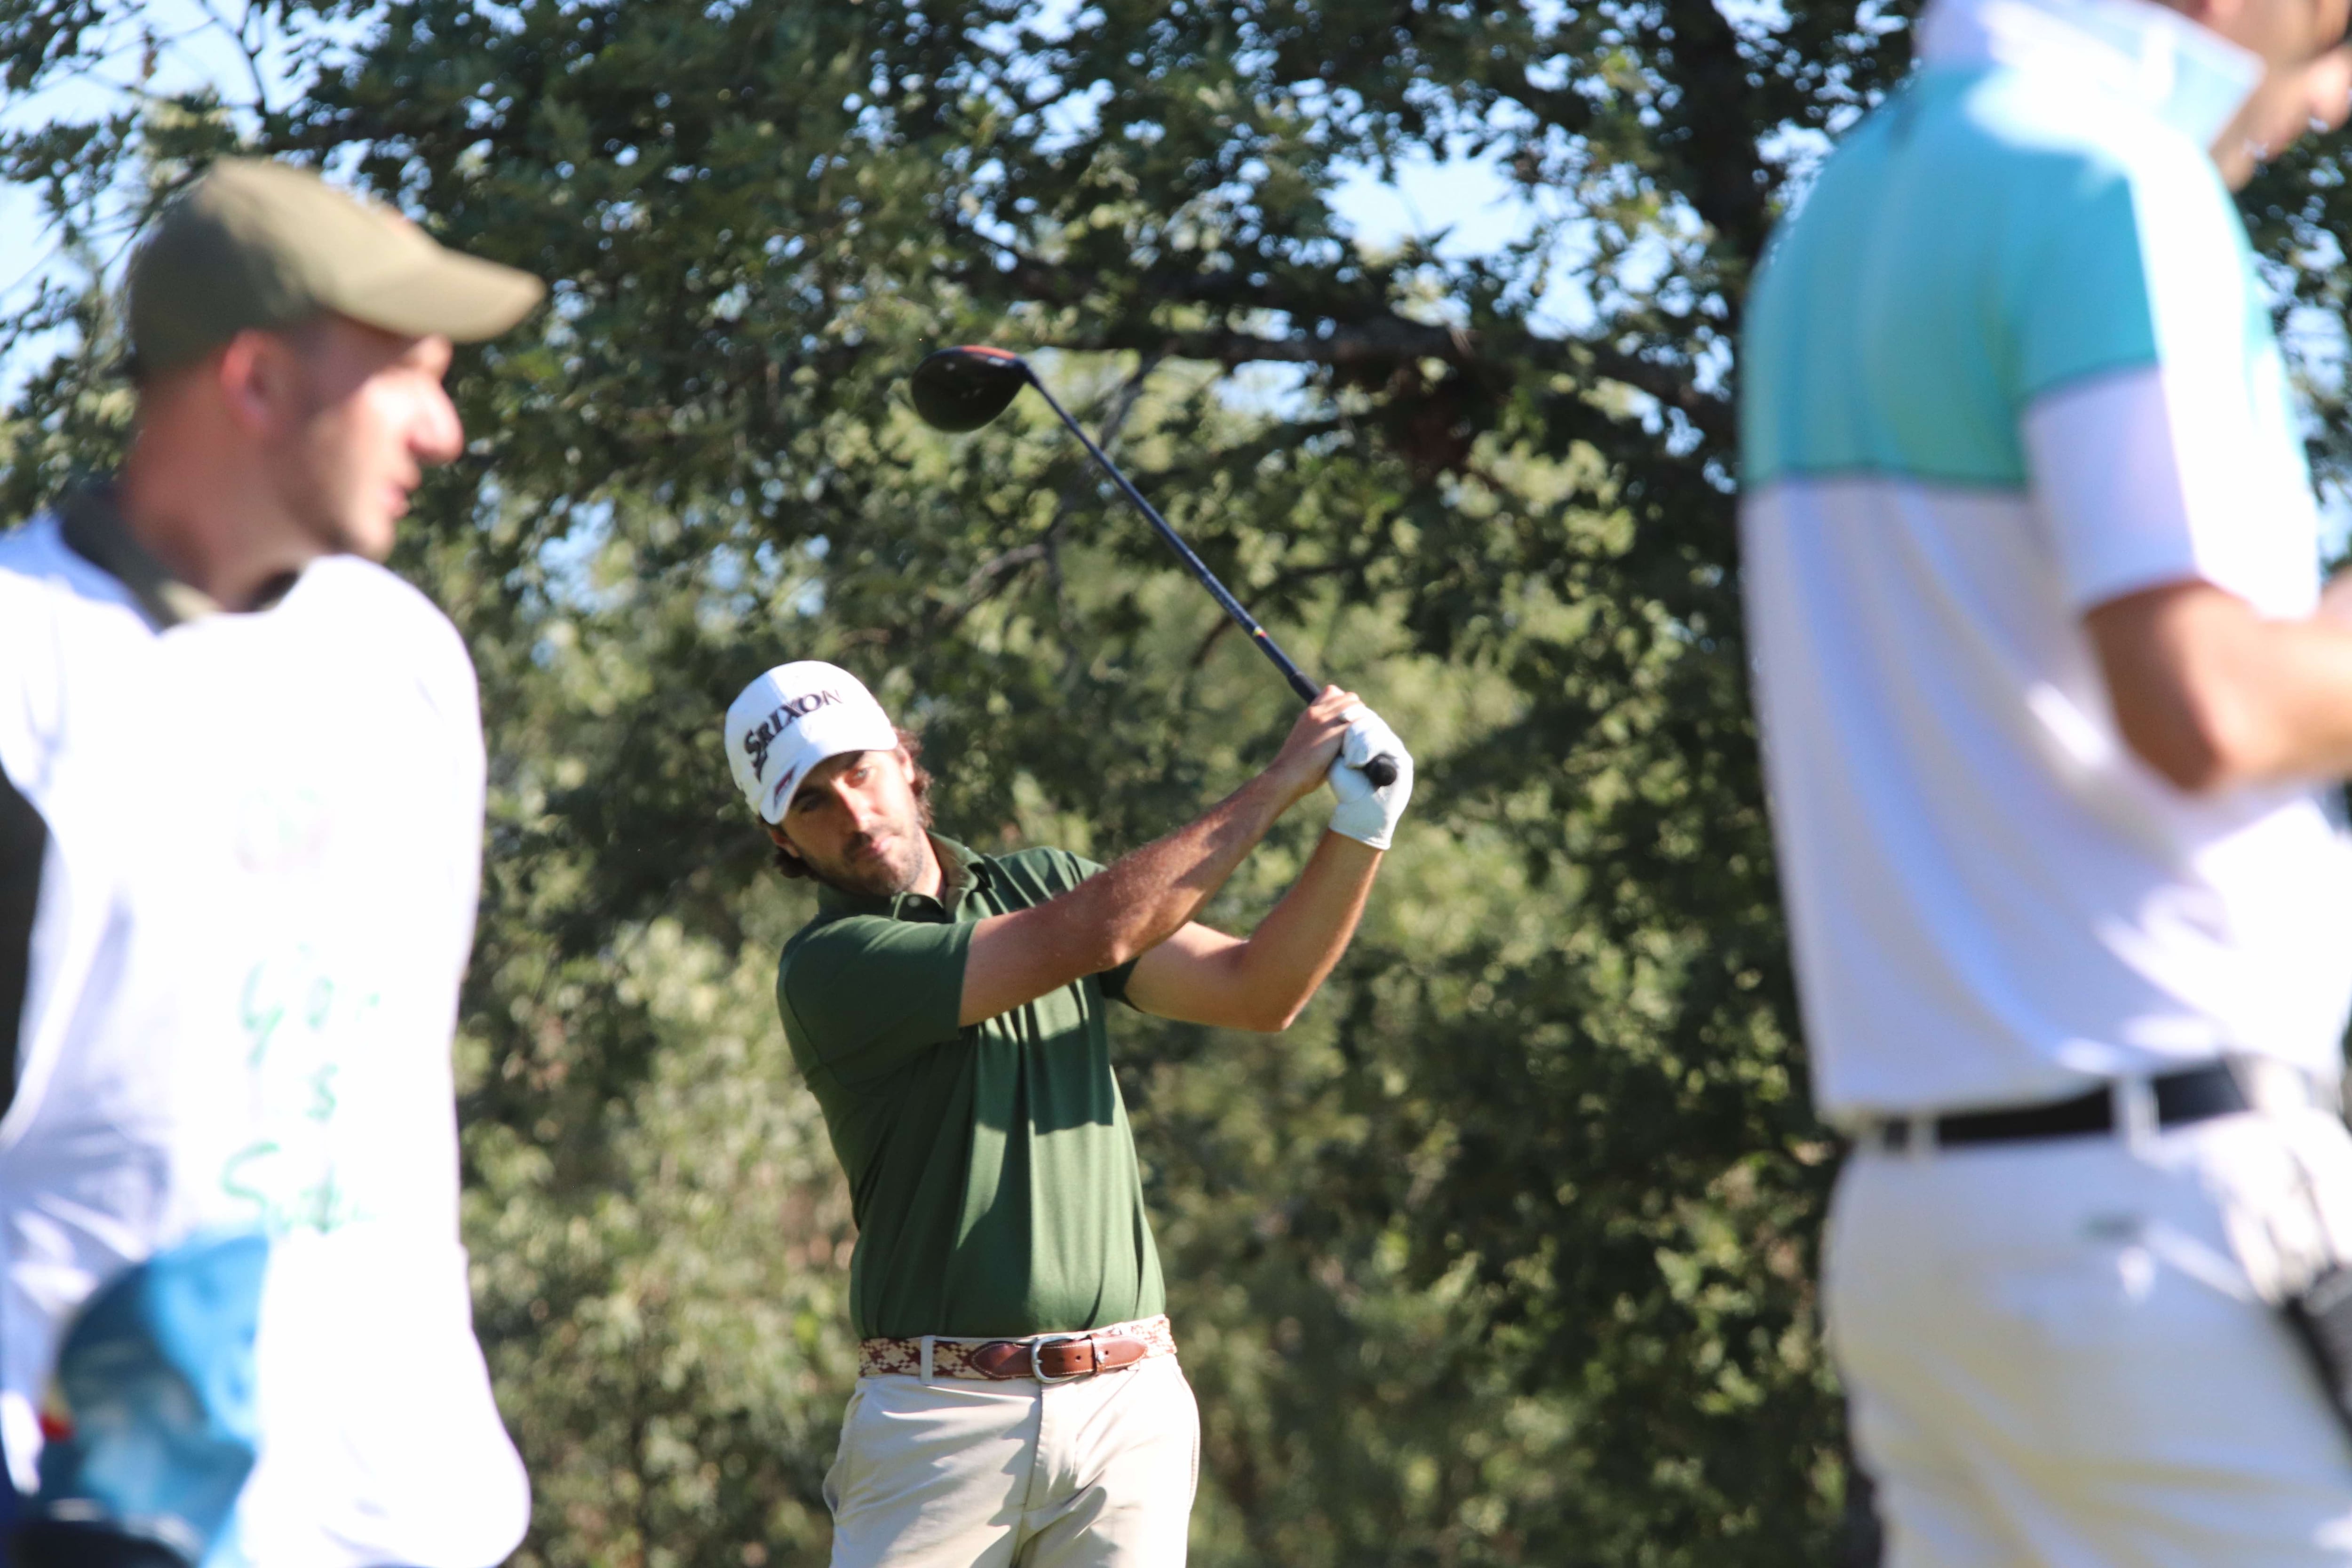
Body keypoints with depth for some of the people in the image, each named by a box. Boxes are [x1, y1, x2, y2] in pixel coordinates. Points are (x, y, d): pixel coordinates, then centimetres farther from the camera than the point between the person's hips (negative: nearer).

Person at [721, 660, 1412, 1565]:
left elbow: (1258, 991, 7)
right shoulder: (827, 969, -7)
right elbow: (1095, 935, -14)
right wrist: (1281, 782, -9)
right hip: (939, 1416, -4)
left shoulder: (1043, 884, 14)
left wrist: (1360, 832, -8)